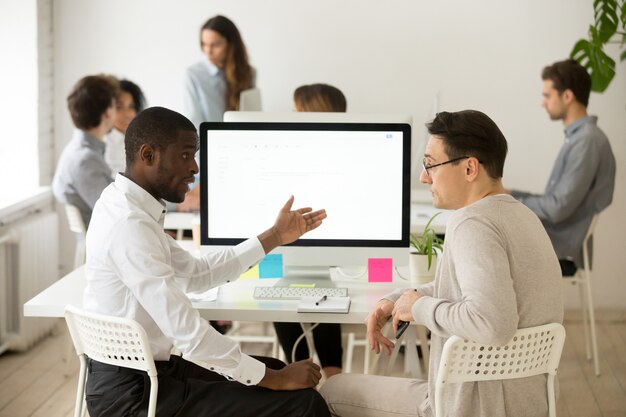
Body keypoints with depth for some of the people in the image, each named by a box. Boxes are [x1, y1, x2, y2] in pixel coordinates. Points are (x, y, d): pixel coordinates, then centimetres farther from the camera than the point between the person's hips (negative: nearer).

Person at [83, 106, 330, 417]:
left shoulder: (127, 205, 8)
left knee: (274, 368, 21)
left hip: (135, 372, 10)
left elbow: (196, 274, 17)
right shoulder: (129, 224, -24)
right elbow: (187, 331, -27)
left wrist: (275, 237, 17)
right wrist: (274, 379, -20)